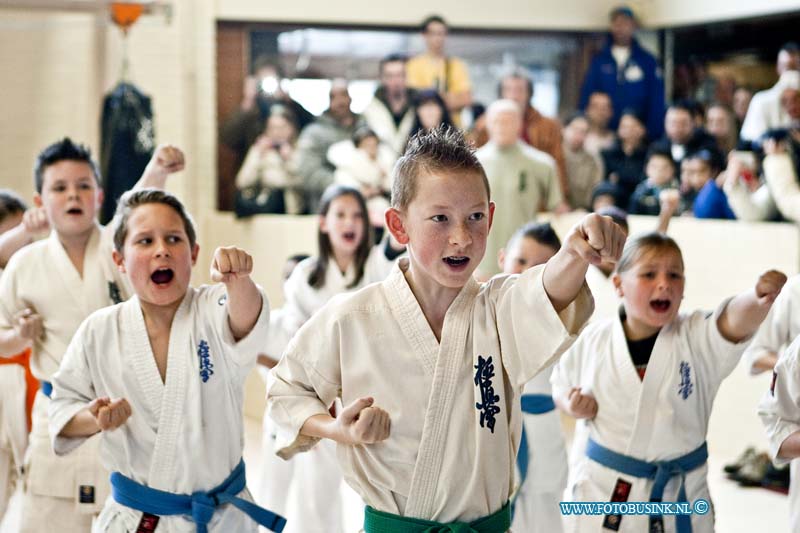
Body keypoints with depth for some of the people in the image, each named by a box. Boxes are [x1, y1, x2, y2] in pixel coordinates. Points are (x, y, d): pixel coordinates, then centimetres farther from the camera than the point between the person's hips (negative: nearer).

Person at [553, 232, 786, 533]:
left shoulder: (699, 337, -9)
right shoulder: (594, 339, -5)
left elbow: (735, 320, -31)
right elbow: (561, 383, 13)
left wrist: (760, 297, -53)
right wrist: (572, 406, -10)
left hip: (680, 495, 0)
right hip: (605, 490, 1)